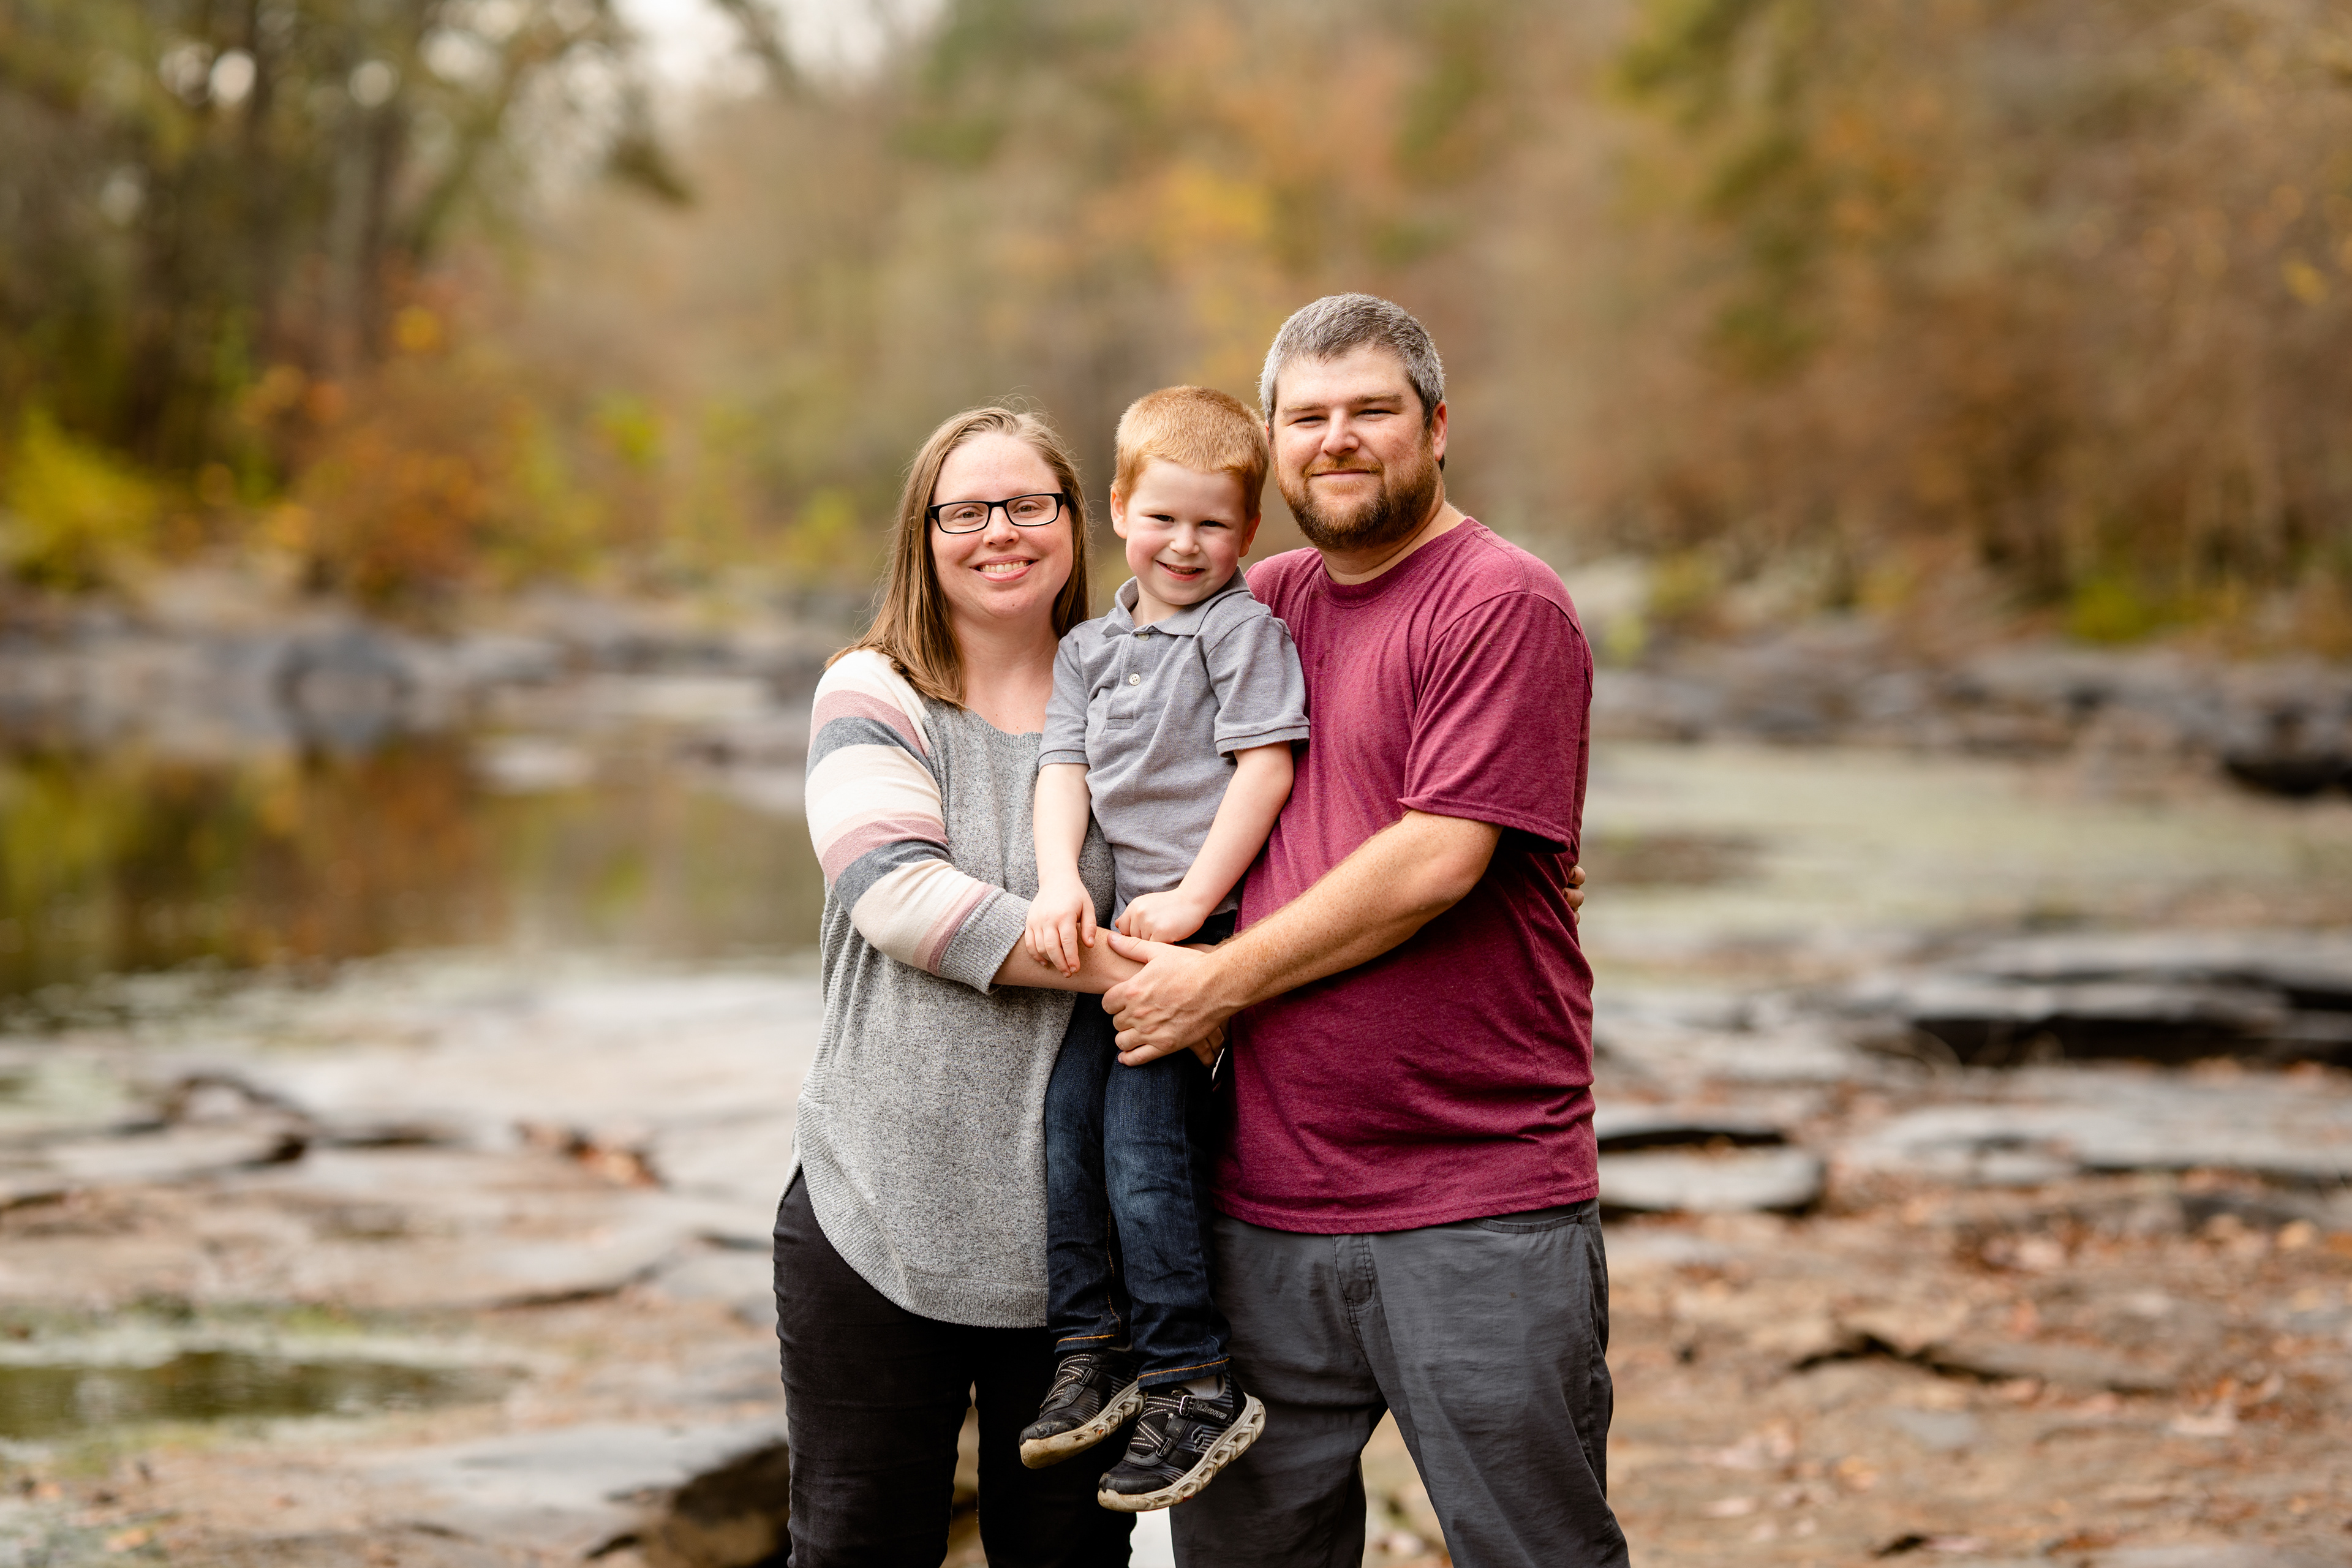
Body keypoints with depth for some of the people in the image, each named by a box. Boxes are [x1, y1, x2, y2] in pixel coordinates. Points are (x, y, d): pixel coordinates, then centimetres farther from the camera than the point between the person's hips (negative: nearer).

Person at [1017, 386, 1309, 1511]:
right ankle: (1094, 1347, 9)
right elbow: (1064, 770, 9)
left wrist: (1193, 900, -15)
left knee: (1143, 1138, -12)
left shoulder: (1245, 630, -2)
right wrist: (1059, 883, -10)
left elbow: (1266, 767, -10)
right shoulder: (1091, 649, 17)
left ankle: (1194, 1388, -5)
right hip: (1113, 929, 7)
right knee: (1064, 1118, -2)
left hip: (1207, 922, -7)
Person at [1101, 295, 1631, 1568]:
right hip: (1268, 1204, 6)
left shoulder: (1504, 605, -6)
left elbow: (1436, 860, -15)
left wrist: (1221, 981, -9)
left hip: (1478, 1212, -6)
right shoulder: (1265, 604, 15)